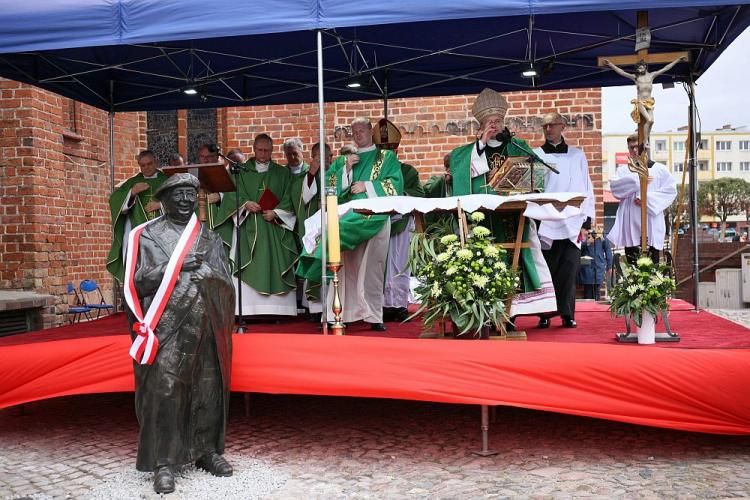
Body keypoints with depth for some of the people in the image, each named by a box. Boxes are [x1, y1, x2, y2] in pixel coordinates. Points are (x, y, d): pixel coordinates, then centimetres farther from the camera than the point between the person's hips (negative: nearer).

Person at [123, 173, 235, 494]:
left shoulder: (210, 239, 15)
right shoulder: (148, 235, 6)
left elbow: (225, 282, 8)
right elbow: (138, 281, -3)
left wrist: (202, 271, -9)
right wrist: (177, 266, -10)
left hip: (205, 326, 4)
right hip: (166, 326, -3)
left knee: (209, 389, 5)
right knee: (164, 390, -8)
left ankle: (207, 450, 19)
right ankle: (164, 462, -1)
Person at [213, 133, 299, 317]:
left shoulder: (282, 173, 14)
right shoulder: (242, 171, 12)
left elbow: (288, 199, 7)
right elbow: (232, 194, 3)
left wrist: (276, 213, -8)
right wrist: (245, 203, -15)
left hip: (274, 228, 1)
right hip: (248, 227, 0)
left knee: (274, 266, -5)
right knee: (247, 268, -8)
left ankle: (276, 311, -4)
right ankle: (247, 311, -10)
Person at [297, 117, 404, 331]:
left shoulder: (387, 157, 13)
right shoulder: (343, 160, 21)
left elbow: (395, 183, 0)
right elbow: (329, 184, 10)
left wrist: (367, 186, -7)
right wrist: (346, 169, -4)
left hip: (375, 218, -3)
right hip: (348, 220, 3)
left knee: (372, 268, -8)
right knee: (348, 267, -5)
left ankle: (373, 316, -4)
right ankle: (347, 312, -4)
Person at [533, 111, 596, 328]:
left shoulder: (577, 156, 14)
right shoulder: (535, 155, 10)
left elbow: (587, 190, 12)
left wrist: (586, 223, 4)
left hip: (572, 224, 1)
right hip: (545, 225, -1)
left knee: (569, 268, -8)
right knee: (547, 271, -2)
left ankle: (566, 313, 1)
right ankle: (546, 313, 8)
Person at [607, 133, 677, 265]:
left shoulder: (660, 169, 11)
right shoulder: (623, 170, 15)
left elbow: (670, 190, -1)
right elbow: (614, 186, -3)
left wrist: (647, 199, -11)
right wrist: (637, 181, -11)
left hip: (652, 226, -1)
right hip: (630, 225, 1)